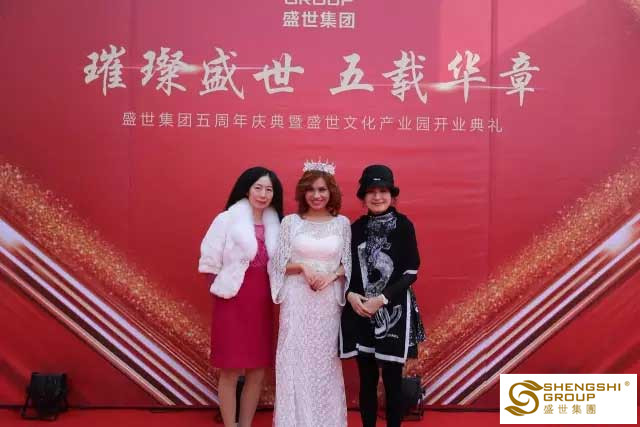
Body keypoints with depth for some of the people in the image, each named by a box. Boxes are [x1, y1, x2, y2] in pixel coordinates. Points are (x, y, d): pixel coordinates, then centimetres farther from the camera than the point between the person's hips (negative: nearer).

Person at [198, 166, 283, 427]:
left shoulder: (275, 225, 6)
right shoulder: (227, 220, -7)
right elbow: (210, 261, -5)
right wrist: (225, 287, -3)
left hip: (262, 303, 5)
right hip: (232, 301, -4)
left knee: (258, 371, 10)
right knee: (231, 371, 4)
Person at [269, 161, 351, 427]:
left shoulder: (342, 223, 5)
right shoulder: (290, 222, 1)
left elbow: (348, 264, 7)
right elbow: (278, 263, 1)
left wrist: (331, 275, -11)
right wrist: (303, 268, -14)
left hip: (329, 300, 1)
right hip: (297, 300, -1)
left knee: (325, 359, 6)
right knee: (295, 358, 1)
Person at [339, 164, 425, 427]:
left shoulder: (403, 225, -4)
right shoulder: (357, 227, 6)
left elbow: (411, 272, -7)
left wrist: (382, 298, -15)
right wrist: (351, 295, -9)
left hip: (394, 311, -3)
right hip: (360, 312, 3)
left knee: (392, 380, 3)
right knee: (367, 380, 10)